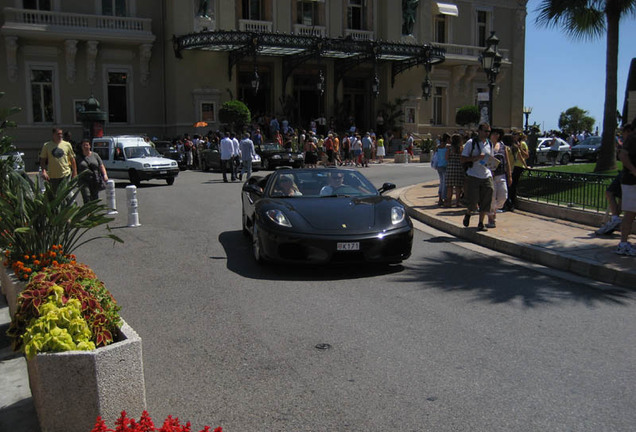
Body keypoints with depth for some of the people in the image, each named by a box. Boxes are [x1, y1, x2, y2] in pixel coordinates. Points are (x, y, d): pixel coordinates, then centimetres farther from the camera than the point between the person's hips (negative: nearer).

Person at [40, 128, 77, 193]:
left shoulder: (67, 145, 4)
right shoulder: (46, 145, 2)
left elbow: (72, 159, 10)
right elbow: (42, 160, 4)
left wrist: (74, 172, 8)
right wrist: (44, 171, -11)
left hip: (65, 174, -1)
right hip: (52, 176, 1)